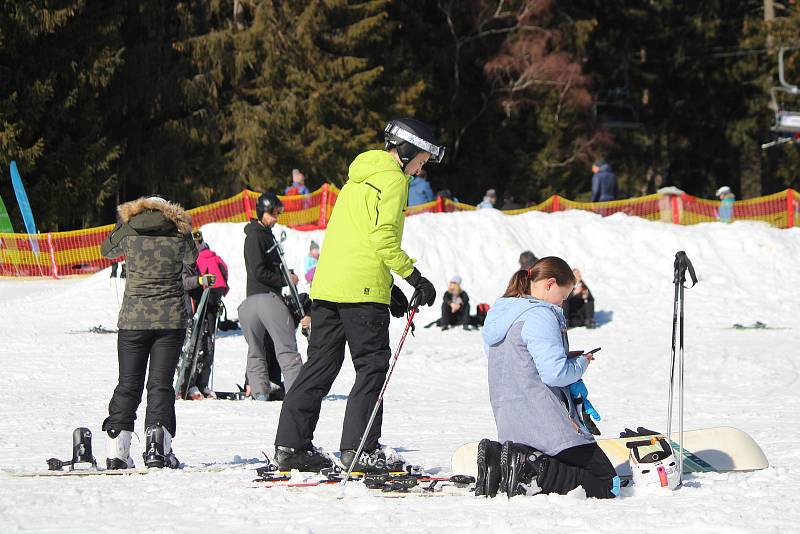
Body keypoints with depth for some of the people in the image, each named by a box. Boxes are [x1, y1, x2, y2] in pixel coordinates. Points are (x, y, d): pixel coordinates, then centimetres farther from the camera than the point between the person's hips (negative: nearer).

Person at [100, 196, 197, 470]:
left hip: (134, 319, 0)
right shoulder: (179, 233, 1)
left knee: (128, 384, 7)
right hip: (171, 319, 0)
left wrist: (123, 223, 31)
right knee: (161, 383, 2)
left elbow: (106, 249, 20)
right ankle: (157, 445, -13)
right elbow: (191, 258, 21)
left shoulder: (128, 232, 0)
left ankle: (117, 450, 0)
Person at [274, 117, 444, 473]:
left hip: (326, 284, 9)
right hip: (361, 289, -9)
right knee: (372, 365, -3)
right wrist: (415, 277, -12)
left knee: (320, 364, 10)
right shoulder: (392, 178, -5)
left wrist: (389, 286, 24)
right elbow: (383, 237, -16)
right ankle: (358, 448, -8)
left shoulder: (359, 177, 23)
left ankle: (291, 443, 7)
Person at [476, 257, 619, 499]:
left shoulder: (498, 313, 16)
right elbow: (555, 373, -22)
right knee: (606, 484, -5)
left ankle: (497, 458, -1)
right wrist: (581, 364, 0)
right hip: (544, 422, -9)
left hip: (509, 425, 9)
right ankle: (533, 472, -22)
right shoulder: (539, 316, -13)